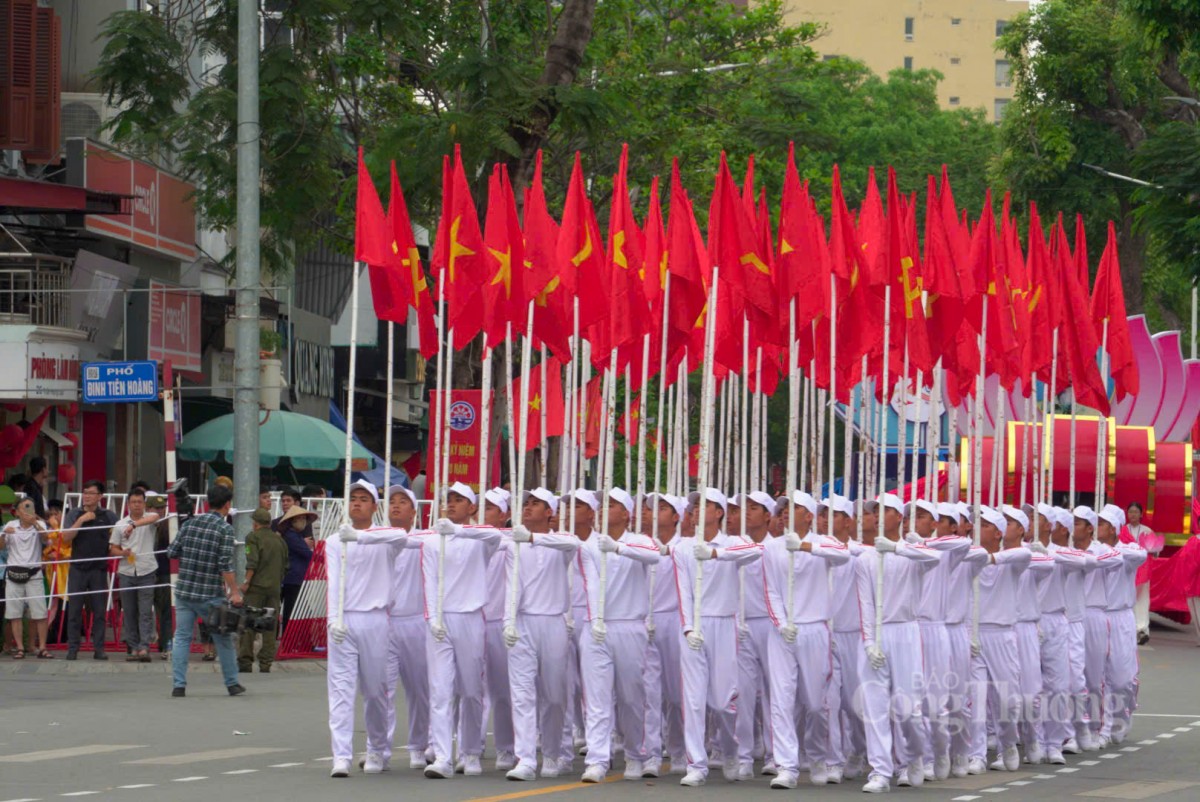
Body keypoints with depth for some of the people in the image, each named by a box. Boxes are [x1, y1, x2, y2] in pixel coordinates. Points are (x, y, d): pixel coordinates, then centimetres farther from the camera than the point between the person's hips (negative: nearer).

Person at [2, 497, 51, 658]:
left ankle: (41, 647, -4)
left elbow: (46, 539, -15)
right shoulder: (11, 526, 7)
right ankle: (20, 648, 4)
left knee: (40, 613, -7)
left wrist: (35, 523, -31)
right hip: (13, 574, 1)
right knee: (15, 614, 0)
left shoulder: (39, 525, 4)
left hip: (33, 574, -1)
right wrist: (4, 534, -19)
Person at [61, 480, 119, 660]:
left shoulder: (108, 516, 6)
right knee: (74, 609, 0)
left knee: (99, 610, 1)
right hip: (78, 568, 0)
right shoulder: (74, 514, 5)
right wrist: (81, 520, -13)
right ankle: (72, 648, 4)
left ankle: (99, 648, 5)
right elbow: (66, 537, -6)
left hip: (99, 569, 0)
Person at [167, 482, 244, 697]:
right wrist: (235, 592, -11)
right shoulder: (225, 529, -9)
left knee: (181, 638, 7)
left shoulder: (190, 523, 5)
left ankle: (178, 685, 1)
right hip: (210, 595, -4)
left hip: (184, 591, 4)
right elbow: (226, 564, -15)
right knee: (223, 639, 10)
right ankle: (232, 684, 19)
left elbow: (172, 552, 6)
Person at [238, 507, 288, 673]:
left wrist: (246, 582, -11)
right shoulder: (279, 540, 14)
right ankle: (266, 664, 3)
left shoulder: (253, 537, -3)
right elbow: (285, 564, 16)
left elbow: (252, 562, -15)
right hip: (275, 588, 5)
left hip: (257, 586, -5)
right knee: (270, 626, 5)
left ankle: (245, 661, -5)